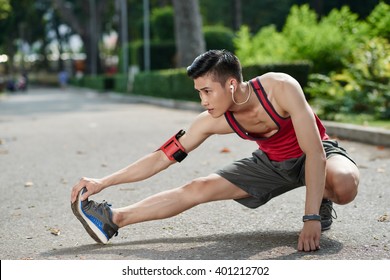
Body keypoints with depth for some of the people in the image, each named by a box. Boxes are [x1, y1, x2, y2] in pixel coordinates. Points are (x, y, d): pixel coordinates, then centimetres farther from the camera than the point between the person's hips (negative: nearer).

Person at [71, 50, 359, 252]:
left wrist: (312, 218, -40)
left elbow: (314, 152, -35)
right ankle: (113, 219, -3)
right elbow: (162, 157, -14)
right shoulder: (212, 121, -21)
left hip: (316, 156, -3)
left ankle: (322, 203, -4)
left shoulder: (281, 88, -35)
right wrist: (103, 182, -18)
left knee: (345, 185, -39)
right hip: (272, 163, 3)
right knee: (197, 189, -10)